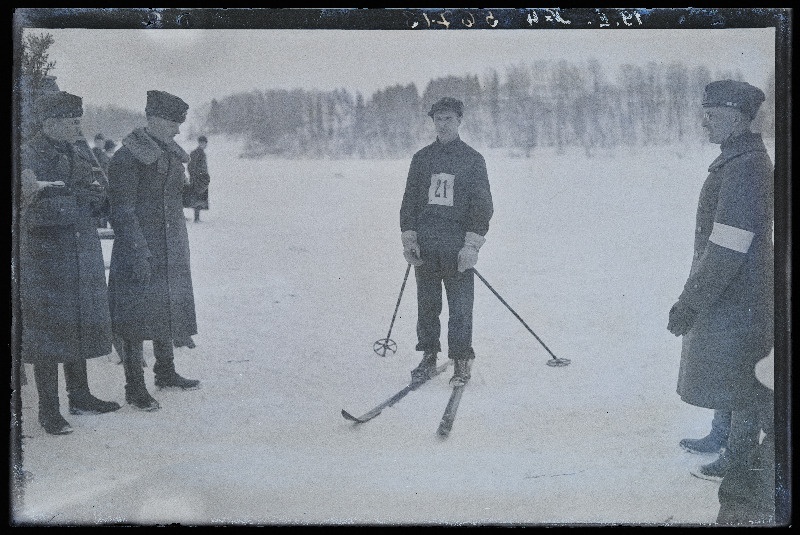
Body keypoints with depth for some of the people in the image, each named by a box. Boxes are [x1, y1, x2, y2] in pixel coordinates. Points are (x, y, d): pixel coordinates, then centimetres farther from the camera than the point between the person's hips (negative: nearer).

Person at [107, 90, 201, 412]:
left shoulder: (170, 153, 12)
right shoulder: (127, 157, -14)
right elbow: (123, 212, -17)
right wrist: (139, 254, -21)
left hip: (171, 250, 8)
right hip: (141, 248, -8)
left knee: (167, 309, 17)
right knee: (138, 314, -3)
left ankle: (165, 372, 32)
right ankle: (135, 388, 4)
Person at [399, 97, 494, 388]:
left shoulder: (473, 159, 3)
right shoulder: (421, 158, 12)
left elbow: (483, 205, 0)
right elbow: (409, 200, 14)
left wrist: (472, 244, -9)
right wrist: (408, 239, 4)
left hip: (458, 246, -3)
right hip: (425, 245, 3)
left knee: (460, 307, -4)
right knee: (426, 304, 8)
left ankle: (462, 363, 3)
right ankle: (428, 358, 17)